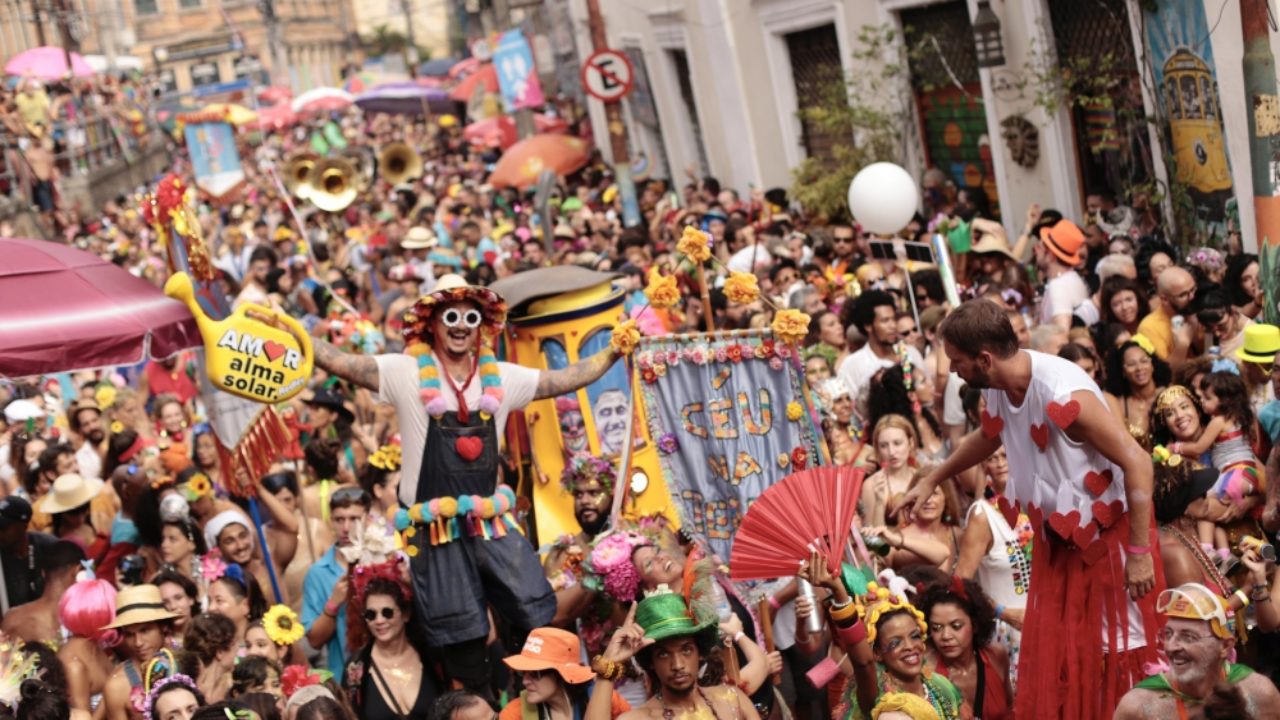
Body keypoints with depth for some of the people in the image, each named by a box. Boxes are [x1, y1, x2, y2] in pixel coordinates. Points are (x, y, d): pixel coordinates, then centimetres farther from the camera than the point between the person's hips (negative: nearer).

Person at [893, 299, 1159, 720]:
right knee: (1049, 657, 12)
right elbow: (988, 437, 19)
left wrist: (1139, 552, -26)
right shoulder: (998, 388, -5)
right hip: (1058, 536, 8)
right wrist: (930, 482, 27)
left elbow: (1137, 463, -28)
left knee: (1118, 653, 2)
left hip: (1108, 535, -7)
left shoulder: (1063, 395, -31)